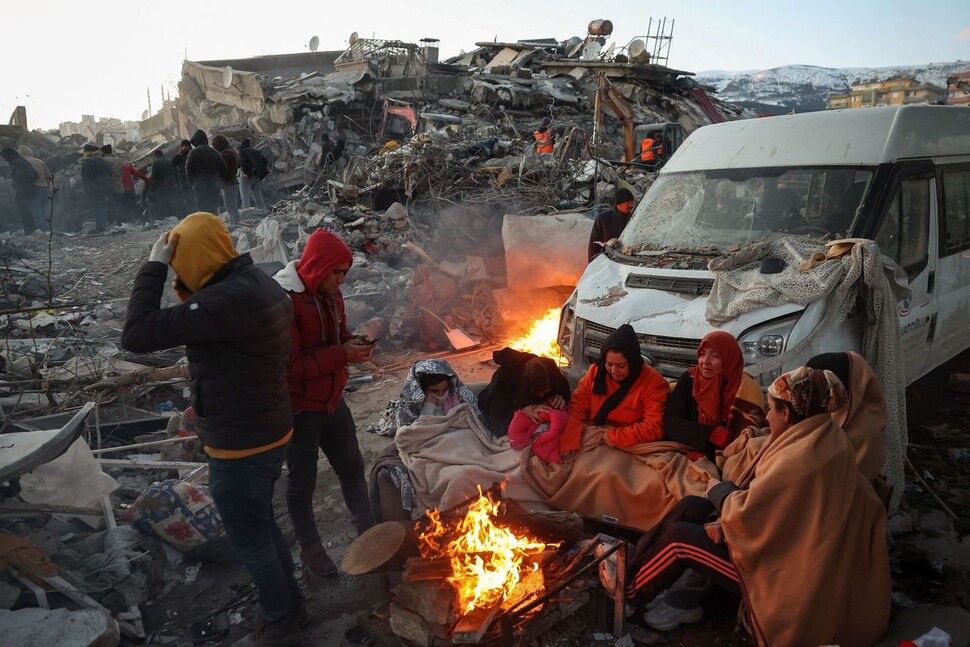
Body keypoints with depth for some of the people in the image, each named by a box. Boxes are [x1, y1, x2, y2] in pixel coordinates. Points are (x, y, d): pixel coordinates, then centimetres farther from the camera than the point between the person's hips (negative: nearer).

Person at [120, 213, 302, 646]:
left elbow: (137, 335, -29)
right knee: (263, 525, 26)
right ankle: (290, 606, 45)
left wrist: (154, 266, -22)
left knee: (250, 540, 12)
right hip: (271, 432, 9)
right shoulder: (261, 285, 3)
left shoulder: (227, 298, -29)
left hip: (241, 447, -9)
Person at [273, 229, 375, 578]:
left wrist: (353, 344, -6)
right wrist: (342, 355, -28)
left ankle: (367, 529, 40)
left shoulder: (330, 294, 0)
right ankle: (309, 547, 33)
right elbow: (289, 366, -29)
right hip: (299, 409, -7)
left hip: (332, 401, 7)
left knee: (352, 467, 20)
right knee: (302, 481, 13)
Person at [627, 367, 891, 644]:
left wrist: (719, 490, -3)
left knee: (680, 537, -5)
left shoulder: (800, 456, -29)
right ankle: (635, 566, 16)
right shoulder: (823, 441, 1)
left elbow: (746, 514, -24)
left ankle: (626, 591, 18)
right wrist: (726, 522, -5)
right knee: (692, 508, 5)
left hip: (792, 579, -9)